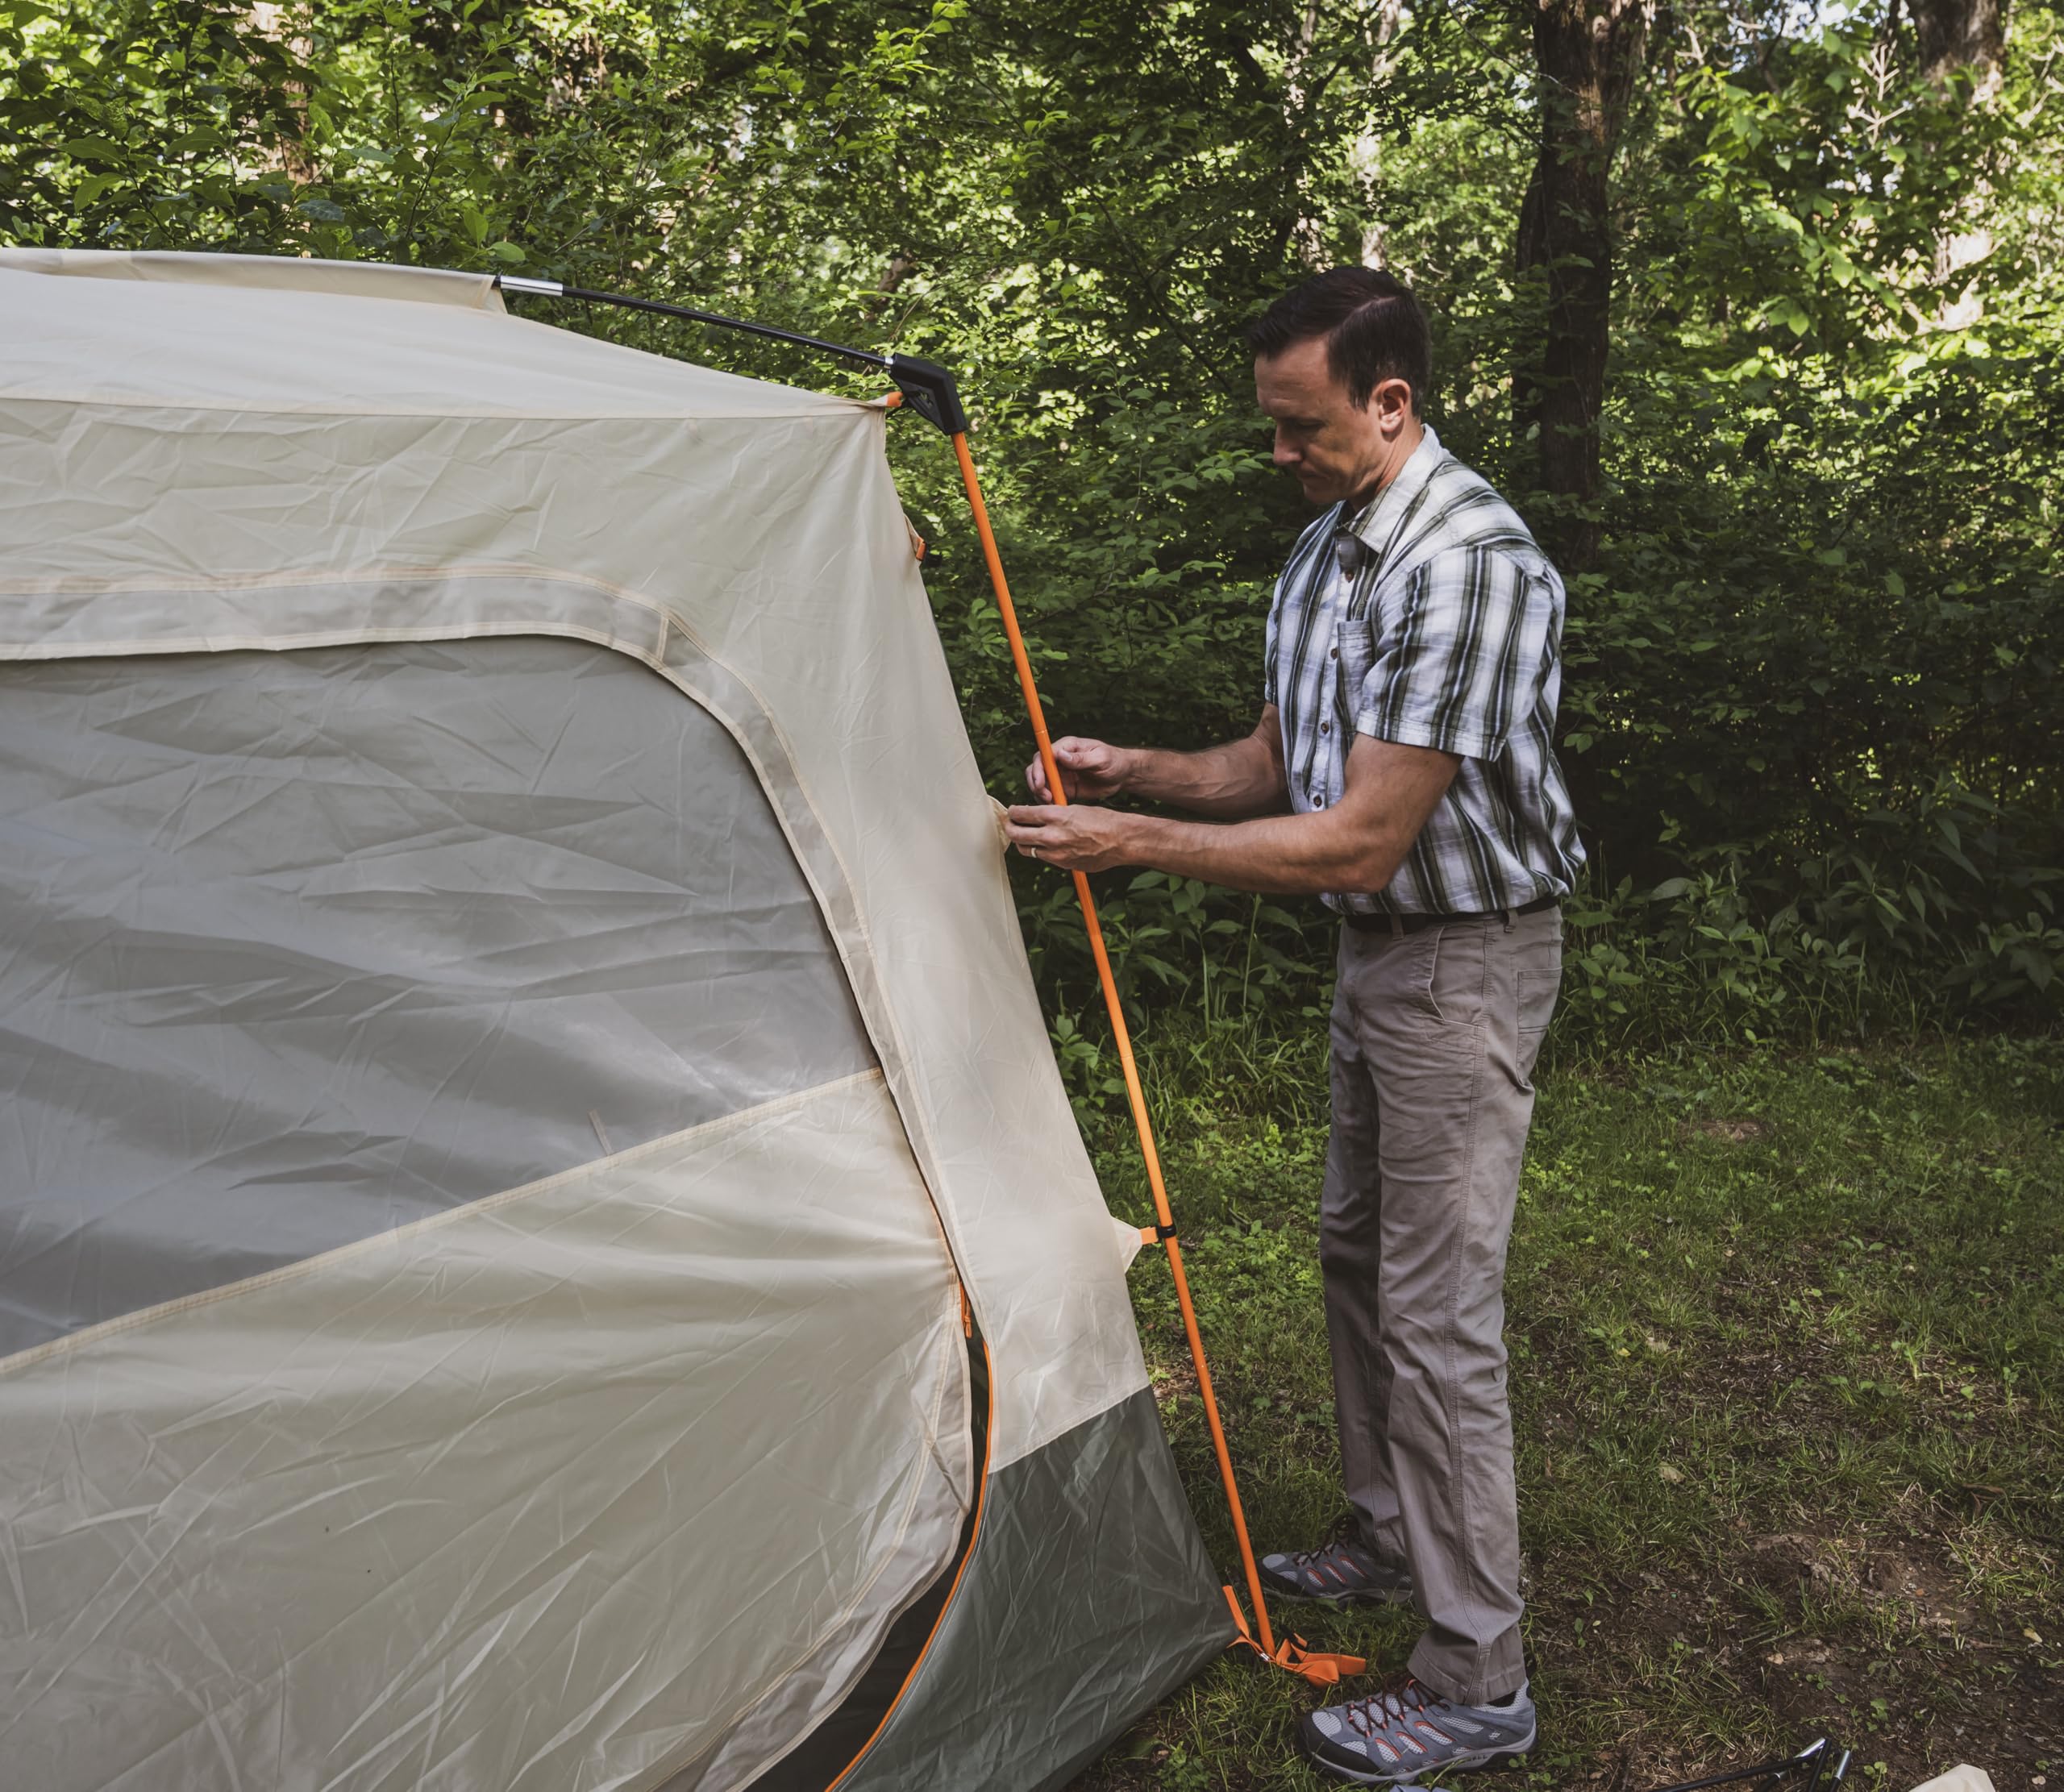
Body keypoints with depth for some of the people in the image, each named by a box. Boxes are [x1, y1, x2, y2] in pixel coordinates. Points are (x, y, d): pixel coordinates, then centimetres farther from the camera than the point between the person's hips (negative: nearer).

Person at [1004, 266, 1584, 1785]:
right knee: (1357, 1249, 20)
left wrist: (1132, 844, -25)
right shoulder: (1327, 545, 6)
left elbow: (1359, 842, -28)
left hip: (1462, 960, -10)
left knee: (1438, 1310, -4)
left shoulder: (1471, 566, -25)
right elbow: (1277, 764, 13)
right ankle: (1389, 1536, 39)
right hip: (1375, 947, 10)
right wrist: (1132, 770, -3)